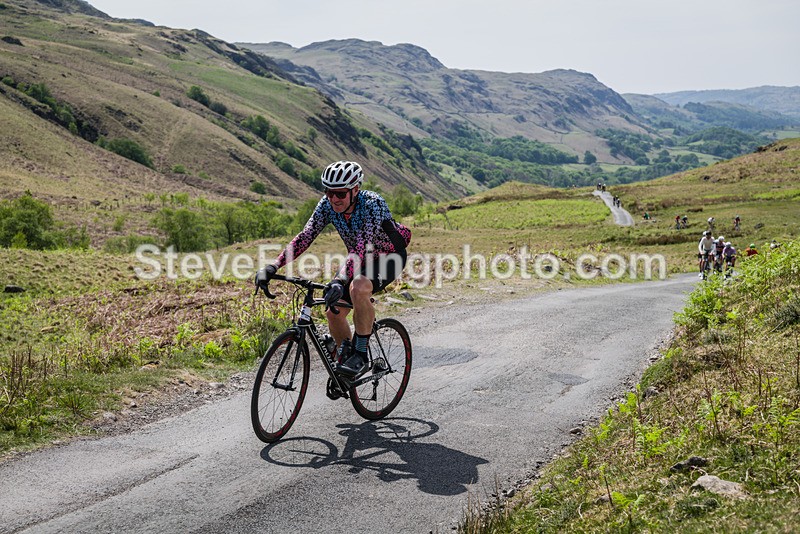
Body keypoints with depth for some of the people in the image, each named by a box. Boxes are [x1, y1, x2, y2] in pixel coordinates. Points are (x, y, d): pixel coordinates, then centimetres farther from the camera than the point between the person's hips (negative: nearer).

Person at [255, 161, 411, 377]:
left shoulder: (373, 204, -33)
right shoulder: (327, 205, -16)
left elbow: (362, 246, -43)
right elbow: (305, 236, -20)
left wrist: (340, 280, -56)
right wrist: (273, 267, -32)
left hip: (390, 256, -6)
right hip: (361, 259, 6)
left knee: (358, 288, -35)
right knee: (334, 311, -6)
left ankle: (361, 354, -20)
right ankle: (345, 358, 18)